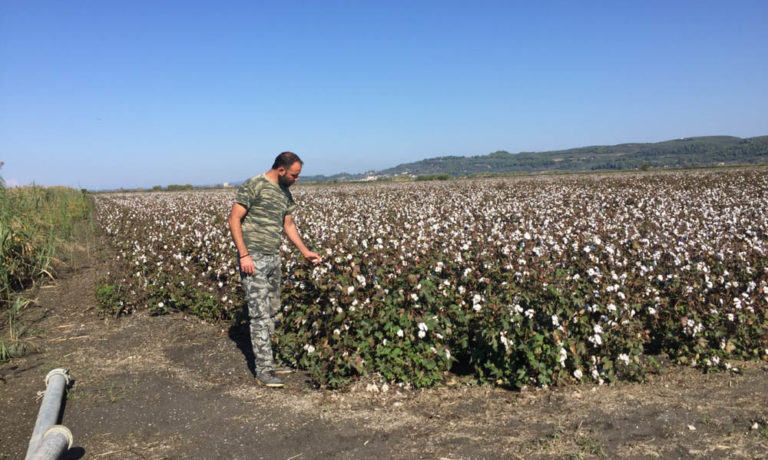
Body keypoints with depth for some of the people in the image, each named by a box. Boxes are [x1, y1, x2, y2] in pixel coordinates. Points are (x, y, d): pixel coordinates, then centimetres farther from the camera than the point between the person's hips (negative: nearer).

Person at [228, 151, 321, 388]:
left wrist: (306, 251, 18)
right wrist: (244, 254, -17)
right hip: (253, 258, -8)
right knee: (260, 313, -6)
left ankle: (264, 358, 22)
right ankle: (263, 368, 1)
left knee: (272, 312, 10)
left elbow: (289, 224, 23)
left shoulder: (285, 193, 14)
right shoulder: (254, 186, -10)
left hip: (274, 258, 8)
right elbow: (234, 219, -11)